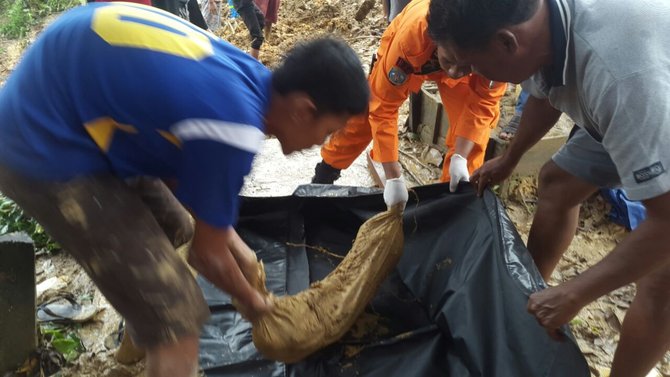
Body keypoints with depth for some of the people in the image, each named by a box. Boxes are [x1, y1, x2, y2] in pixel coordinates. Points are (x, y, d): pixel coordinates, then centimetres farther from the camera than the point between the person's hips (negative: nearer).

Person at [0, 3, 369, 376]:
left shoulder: (244, 76, -1)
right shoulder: (235, 127, -28)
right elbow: (207, 254, -12)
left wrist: (236, 245, 19)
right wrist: (251, 299, 8)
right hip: (43, 146, -10)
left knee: (174, 229, 25)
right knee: (176, 314, -10)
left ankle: (136, 345, 49)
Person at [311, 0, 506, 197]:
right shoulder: (412, 35, -45)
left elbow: (482, 103, -26)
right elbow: (383, 108, -37)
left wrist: (460, 157, -37)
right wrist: (393, 177, -37)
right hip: (408, 60, -1)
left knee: (470, 130, -14)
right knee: (363, 113, 4)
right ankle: (323, 177, 25)